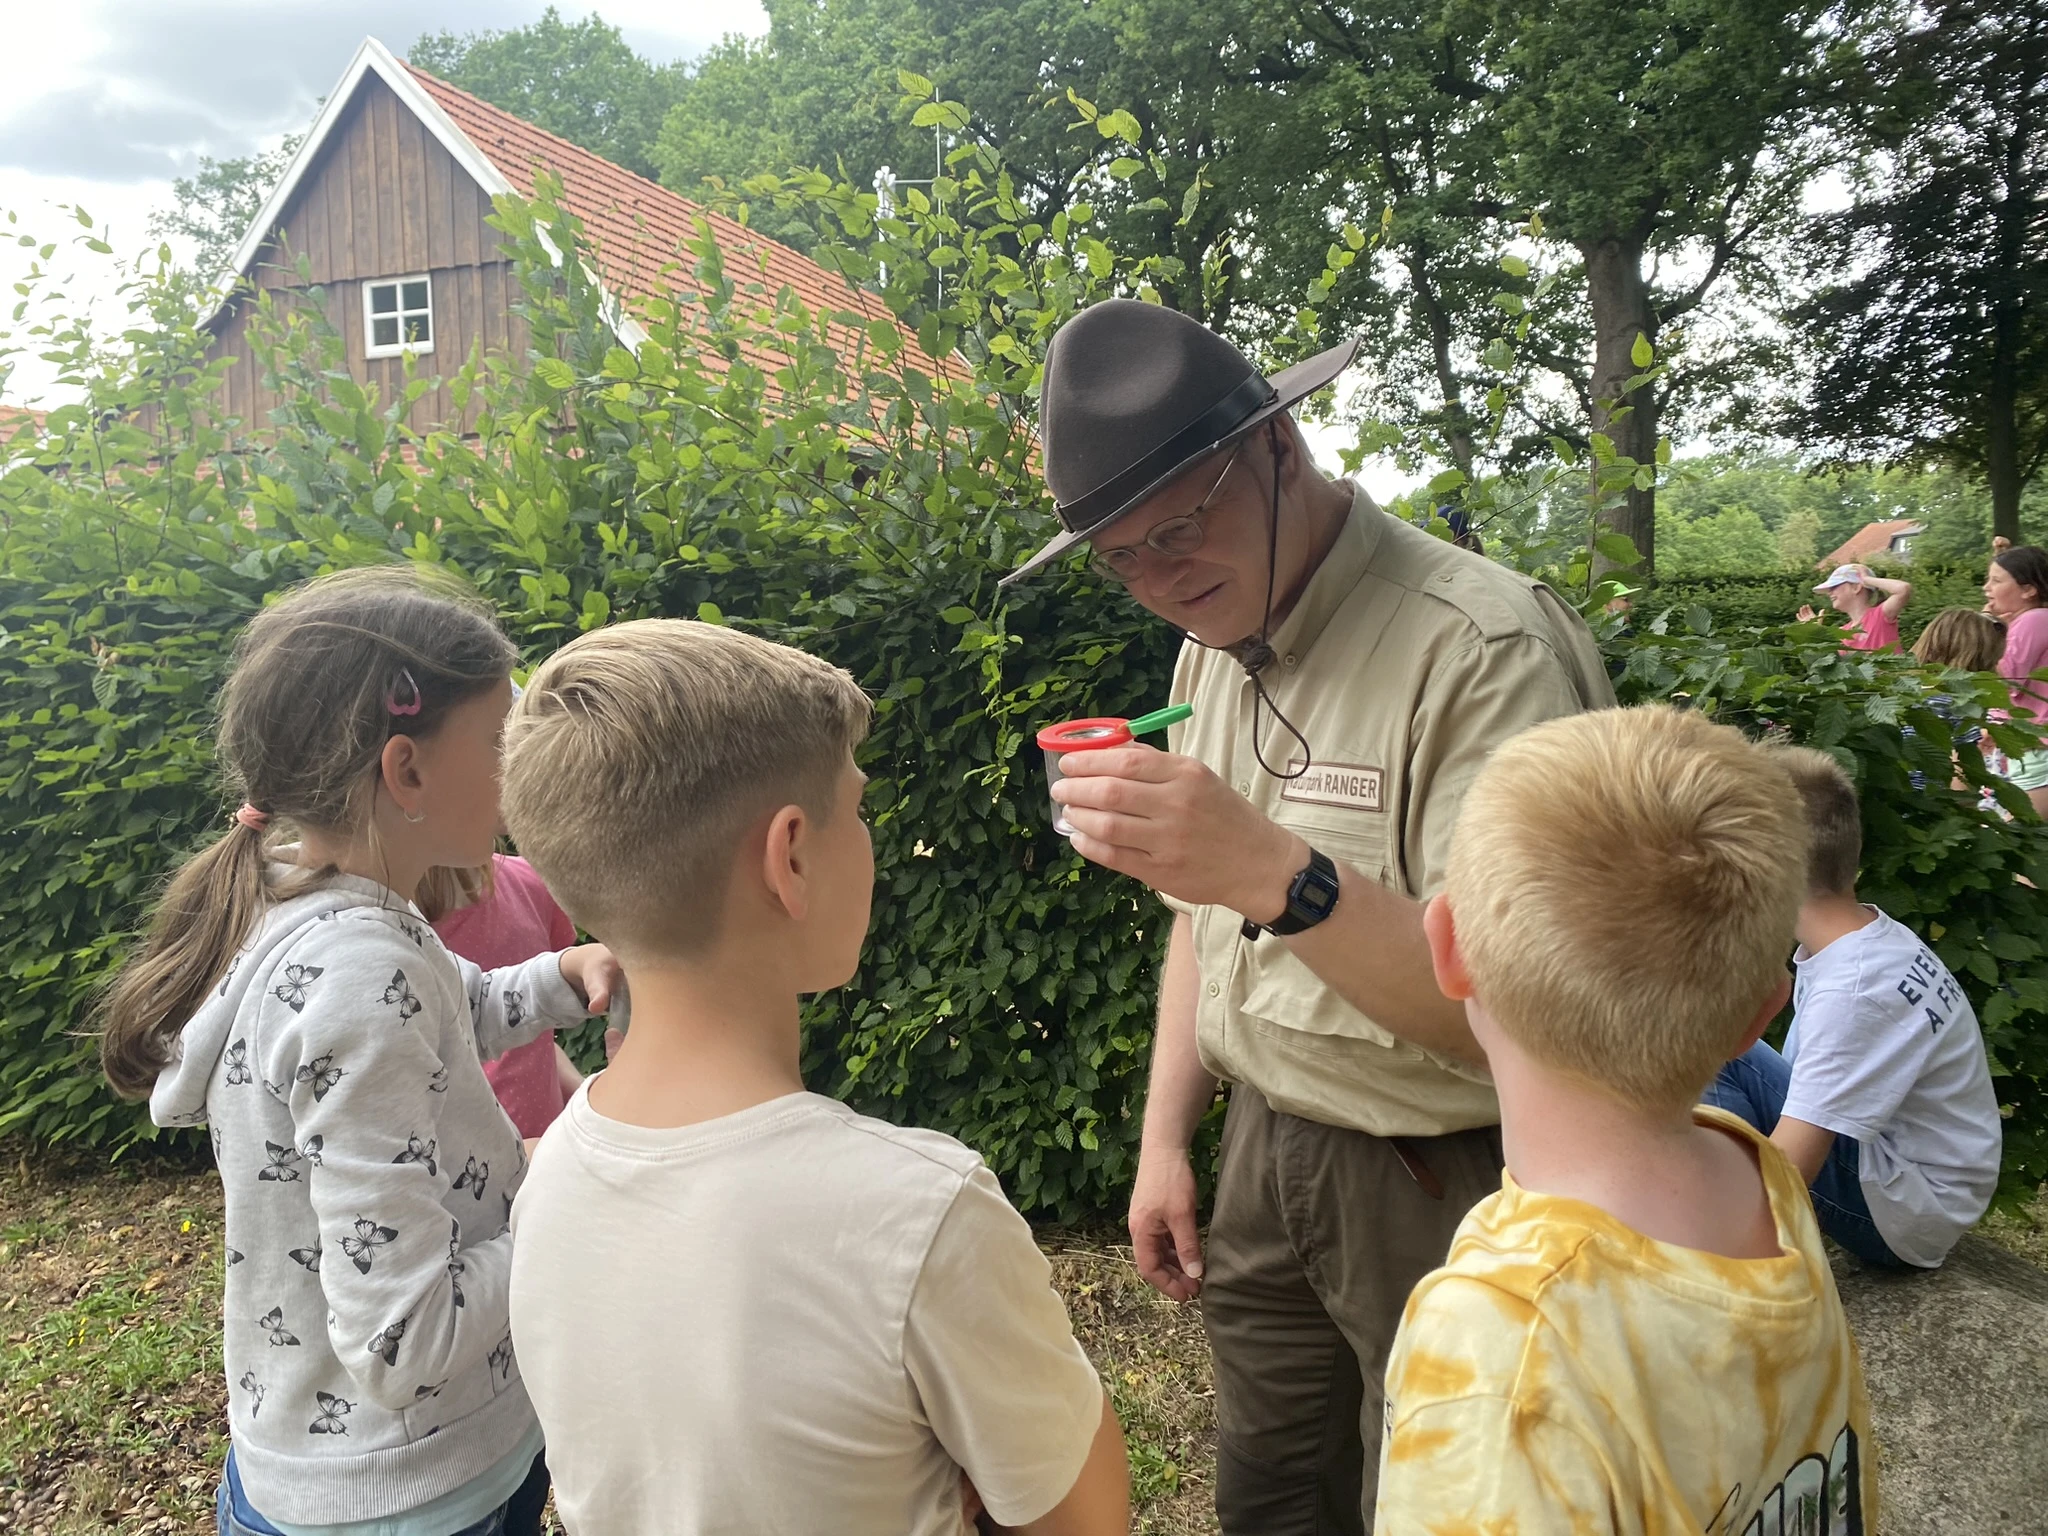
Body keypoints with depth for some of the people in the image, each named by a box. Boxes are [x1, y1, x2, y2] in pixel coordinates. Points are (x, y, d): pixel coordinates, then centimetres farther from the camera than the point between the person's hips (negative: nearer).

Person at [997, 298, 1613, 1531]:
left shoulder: (1487, 648, -23)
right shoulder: (1212, 646, 3)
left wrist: (1279, 873, -42)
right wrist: (1165, 1137, 10)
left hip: (1443, 1191, -6)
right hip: (1264, 1155, 7)